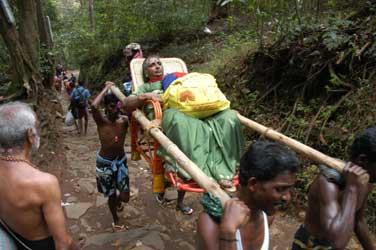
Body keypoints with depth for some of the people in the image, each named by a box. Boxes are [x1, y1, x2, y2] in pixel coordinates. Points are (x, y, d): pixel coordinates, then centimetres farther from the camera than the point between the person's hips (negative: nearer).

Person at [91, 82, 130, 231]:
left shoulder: (124, 121, -8)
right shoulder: (101, 121, -16)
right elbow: (94, 106, -34)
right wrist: (106, 88, -26)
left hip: (121, 160, 2)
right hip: (105, 162, -2)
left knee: (125, 197, 3)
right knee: (111, 195, 12)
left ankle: (118, 200, 42)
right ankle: (116, 221, 39)